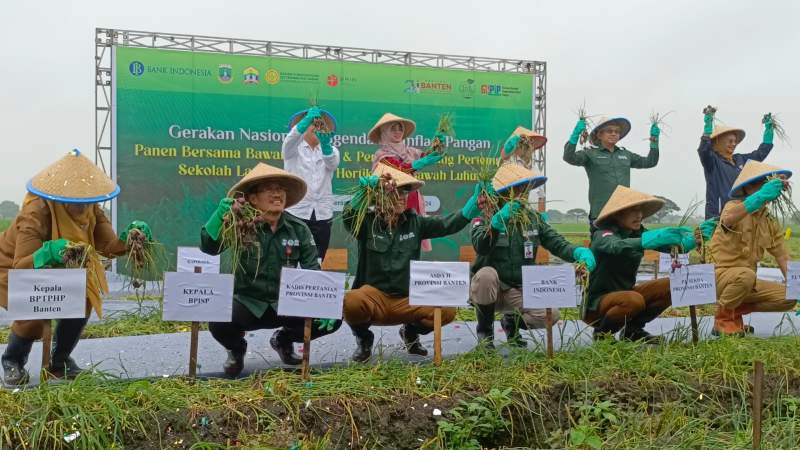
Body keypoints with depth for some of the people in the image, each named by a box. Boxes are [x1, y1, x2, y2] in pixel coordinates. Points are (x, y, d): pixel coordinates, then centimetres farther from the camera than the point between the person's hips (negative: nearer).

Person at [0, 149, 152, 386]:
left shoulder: (90, 209, -18)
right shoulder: (36, 215, -36)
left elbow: (108, 246, -24)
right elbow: (21, 267, -41)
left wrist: (129, 237, -43)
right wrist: (48, 254, -59)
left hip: (54, 268, 6)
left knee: (81, 301, -14)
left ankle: (59, 361, 10)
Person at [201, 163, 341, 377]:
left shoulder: (298, 229, -1)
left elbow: (313, 271, -3)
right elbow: (208, 247, -22)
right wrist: (219, 215, -38)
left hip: (285, 304, 3)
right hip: (247, 303, -2)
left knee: (331, 319, -17)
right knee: (218, 323, -32)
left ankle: (283, 340, 17)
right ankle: (236, 349, 10)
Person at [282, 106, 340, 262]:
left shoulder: (331, 150, 12)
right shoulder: (293, 149, 7)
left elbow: (332, 163, -12)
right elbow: (290, 139, -18)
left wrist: (325, 144, -33)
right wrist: (308, 119, -35)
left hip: (322, 215, 2)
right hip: (295, 213, -2)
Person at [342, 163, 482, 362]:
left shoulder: (413, 222, 7)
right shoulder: (367, 222, -4)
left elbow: (447, 225, 0)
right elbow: (348, 216, -25)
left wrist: (474, 204, -12)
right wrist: (365, 190, -37)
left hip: (407, 300, 4)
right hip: (374, 295, -3)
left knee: (448, 310, -19)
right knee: (351, 302, -38)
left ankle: (411, 332, 15)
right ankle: (364, 337, 1)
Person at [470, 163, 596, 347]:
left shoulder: (533, 218, 4)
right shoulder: (485, 216, -10)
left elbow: (557, 243, -3)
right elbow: (480, 247, -29)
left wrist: (579, 252, -25)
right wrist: (499, 220, -45)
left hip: (517, 290, 3)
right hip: (487, 289, -3)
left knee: (551, 314, -21)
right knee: (486, 274, -37)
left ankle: (511, 321, 15)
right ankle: (485, 330, -9)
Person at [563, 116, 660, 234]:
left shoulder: (625, 154, 19)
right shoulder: (590, 154, 3)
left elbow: (650, 162, 26)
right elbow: (569, 158, -12)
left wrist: (654, 140, 17)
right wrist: (575, 134, -22)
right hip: (600, 212, -5)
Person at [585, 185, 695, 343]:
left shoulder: (638, 233, 1)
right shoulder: (603, 235, -18)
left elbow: (669, 246, -10)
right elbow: (616, 246, -41)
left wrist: (689, 238, -30)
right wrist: (645, 241, -55)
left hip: (624, 292, 7)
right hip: (597, 301, -7)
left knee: (671, 287, -8)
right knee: (634, 300, -34)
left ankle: (633, 329, 7)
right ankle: (602, 332, -6)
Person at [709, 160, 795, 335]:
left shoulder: (771, 222, 9)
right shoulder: (734, 206, -12)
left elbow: (783, 257, 6)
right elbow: (727, 219, -39)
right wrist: (759, 197, -52)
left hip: (745, 279, 7)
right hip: (719, 275, -7)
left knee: (788, 297, -10)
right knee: (746, 275, -37)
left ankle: (735, 310, 9)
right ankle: (723, 318, -10)